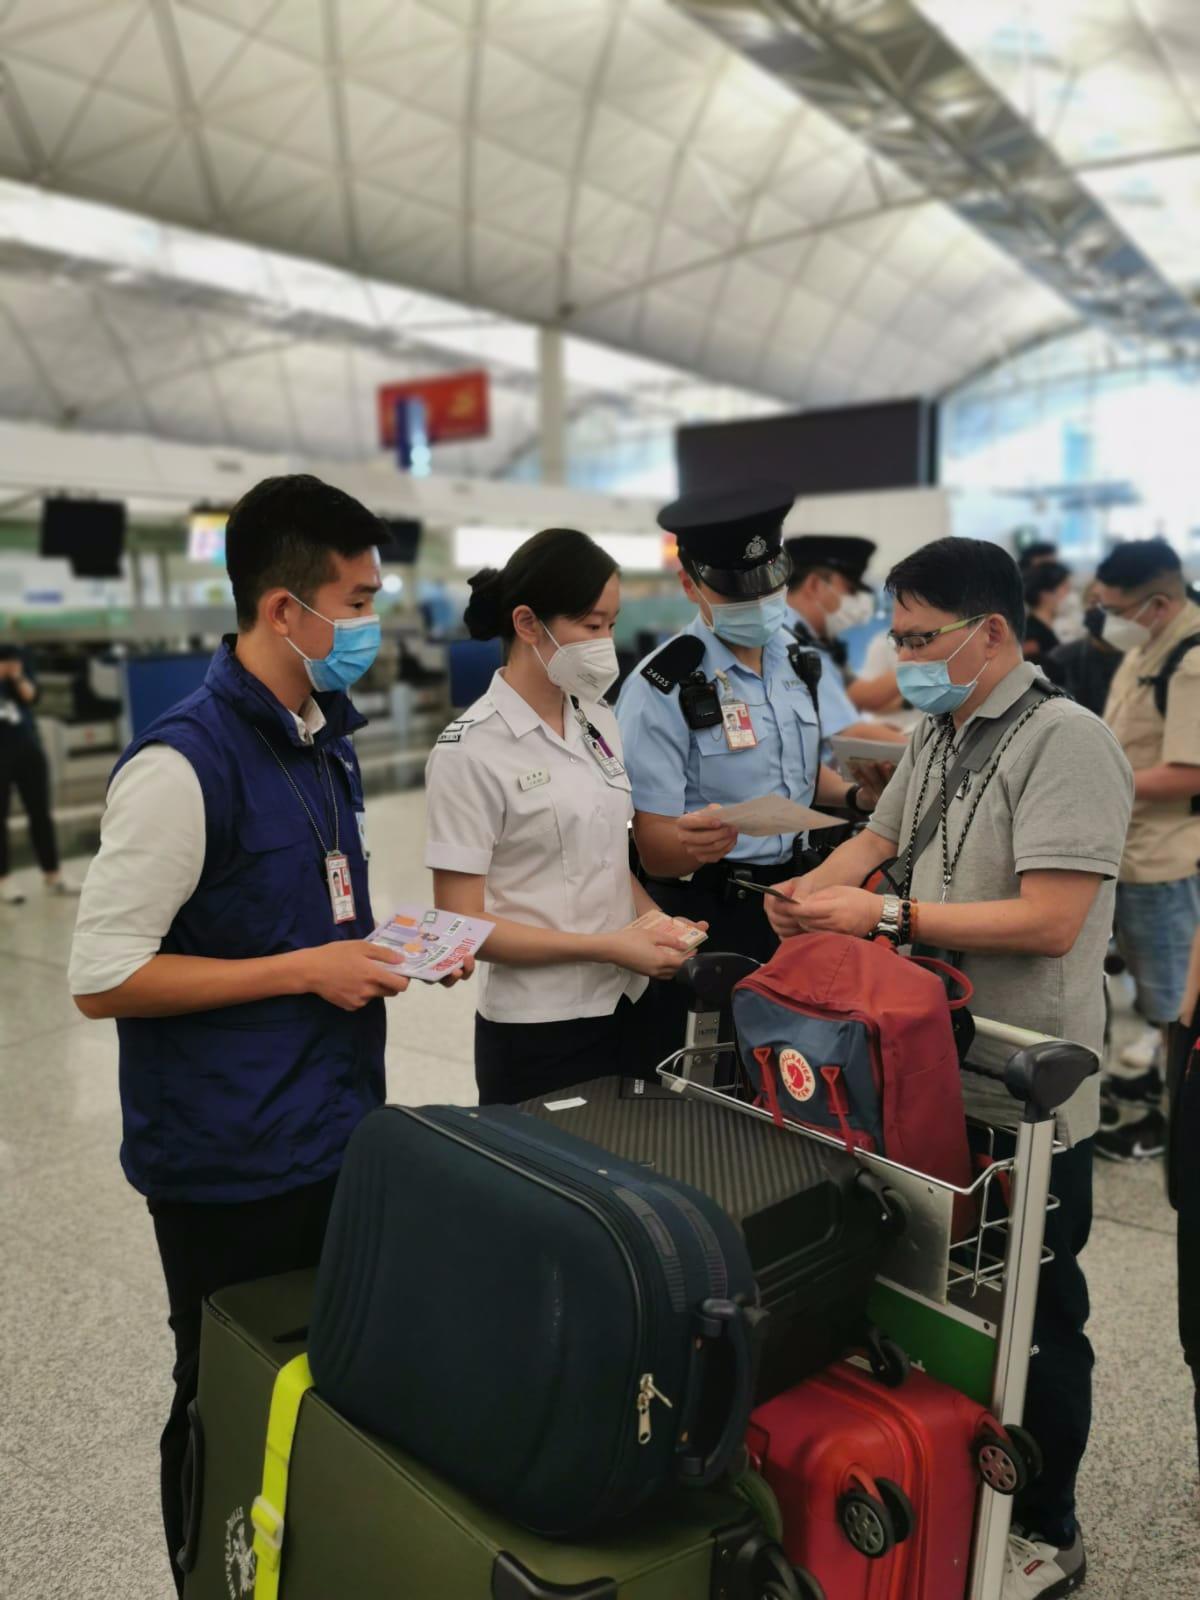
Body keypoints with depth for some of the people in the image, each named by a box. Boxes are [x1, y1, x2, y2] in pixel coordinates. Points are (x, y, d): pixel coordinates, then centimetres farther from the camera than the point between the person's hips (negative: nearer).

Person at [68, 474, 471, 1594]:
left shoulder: (325, 735, 7)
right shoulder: (184, 763, -21)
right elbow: (102, 977, -20)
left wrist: (382, 941, 1)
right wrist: (307, 970, -20)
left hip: (338, 1137, 8)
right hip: (232, 1168, -8)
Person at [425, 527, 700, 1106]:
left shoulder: (598, 722, 5)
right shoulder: (471, 751, -15)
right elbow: (461, 923, -16)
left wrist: (657, 923, -5)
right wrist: (608, 947, -20)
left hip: (624, 1008, 6)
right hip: (536, 1031, -6)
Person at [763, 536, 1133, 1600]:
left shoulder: (1064, 740, -18)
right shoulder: (936, 736, 9)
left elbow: (1047, 921, -24)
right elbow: (878, 840, 16)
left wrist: (881, 913, -23)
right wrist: (812, 890, -5)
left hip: (1026, 1099, -8)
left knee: (1034, 1313, 10)